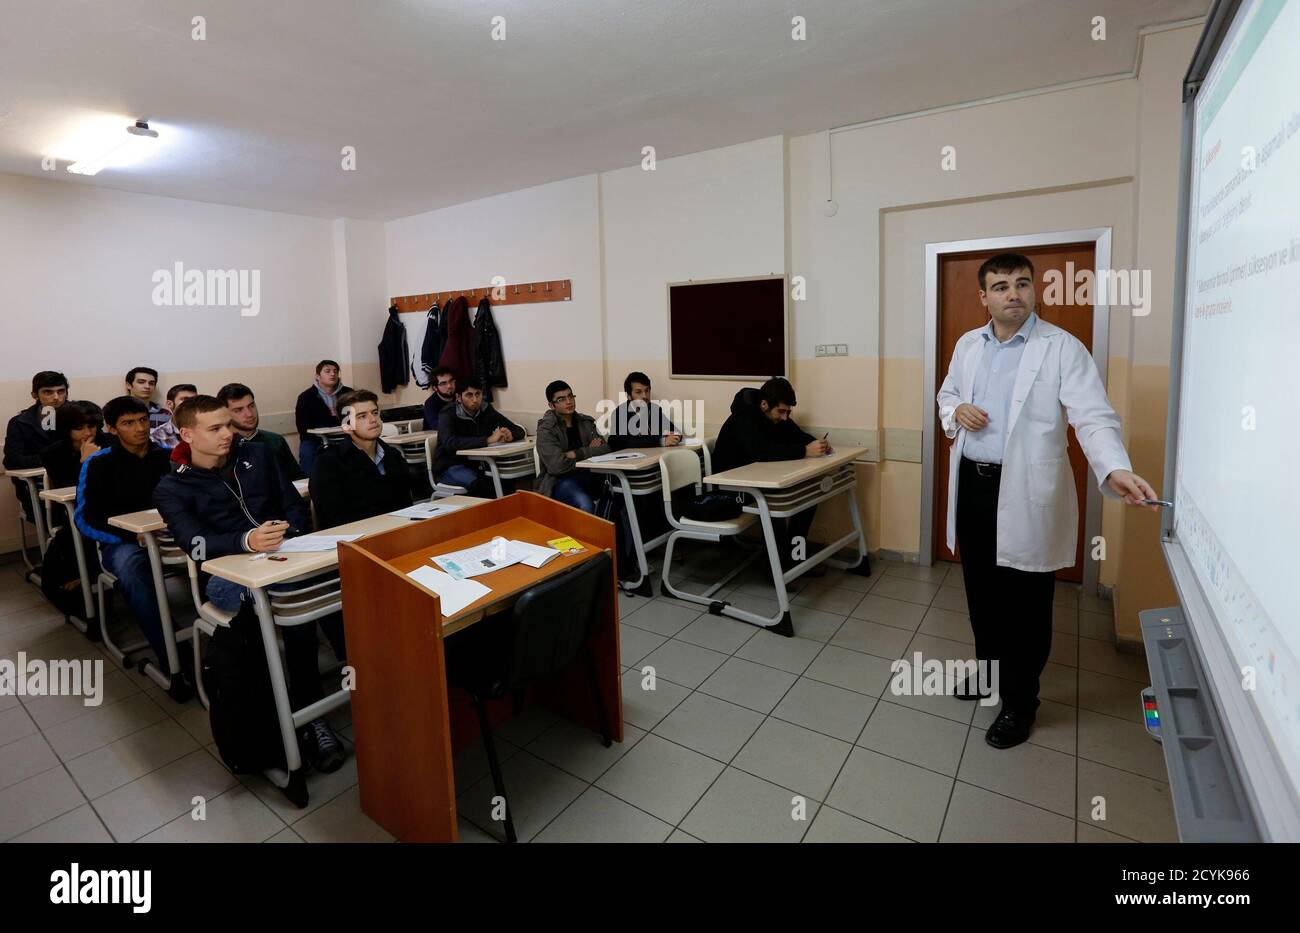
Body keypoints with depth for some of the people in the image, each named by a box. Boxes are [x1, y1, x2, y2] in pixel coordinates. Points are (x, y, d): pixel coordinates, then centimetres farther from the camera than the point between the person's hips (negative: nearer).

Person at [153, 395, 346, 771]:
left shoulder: (257, 455, 19)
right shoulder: (173, 489, 9)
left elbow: (297, 506, 15)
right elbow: (196, 543, -10)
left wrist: (287, 532, -8)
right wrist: (246, 541, -31)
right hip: (229, 575, -3)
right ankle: (308, 714, -27)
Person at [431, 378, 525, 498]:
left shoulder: (486, 410, 3)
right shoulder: (448, 415, -11)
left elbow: (519, 431, 7)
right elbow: (450, 443, -31)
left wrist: (510, 435, -18)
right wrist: (488, 440, -34)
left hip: (478, 464, 5)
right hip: (450, 466, -5)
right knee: (480, 484, -33)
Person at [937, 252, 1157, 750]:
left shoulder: (1063, 348, -10)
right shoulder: (967, 344, 8)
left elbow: (1094, 416, -17)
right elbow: (947, 394, 21)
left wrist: (1116, 469, -36)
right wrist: (956, 411, -4)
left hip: (1025, 495, -5)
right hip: (972, 485, 5)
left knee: (1025, 605, 6)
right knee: (982, 591, 19)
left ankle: (1019, 702, 24)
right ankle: (989, 670, 41)